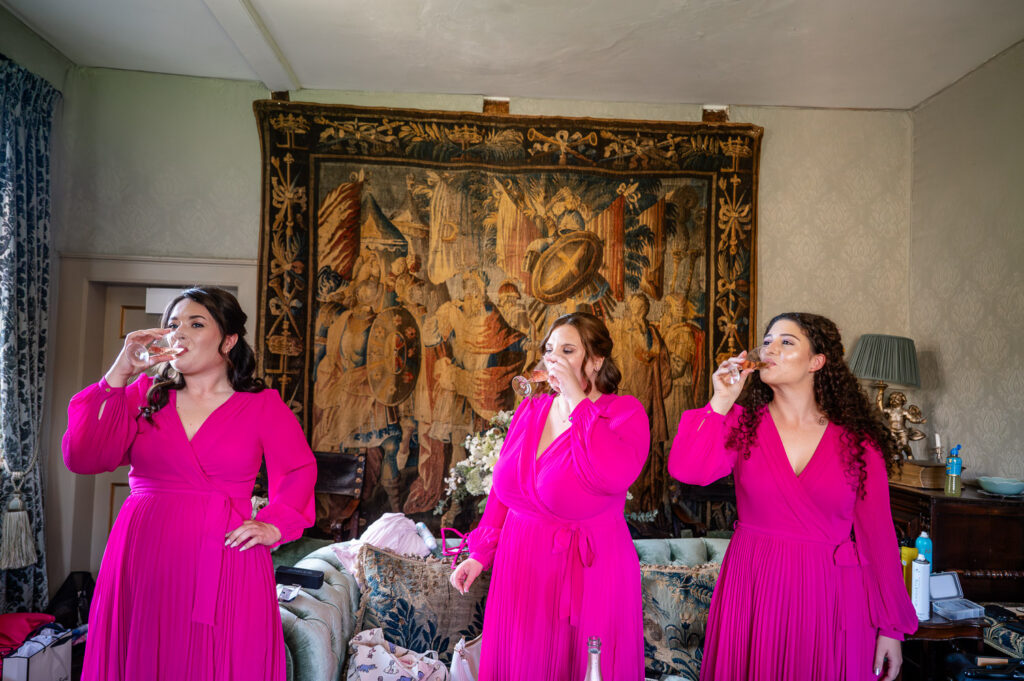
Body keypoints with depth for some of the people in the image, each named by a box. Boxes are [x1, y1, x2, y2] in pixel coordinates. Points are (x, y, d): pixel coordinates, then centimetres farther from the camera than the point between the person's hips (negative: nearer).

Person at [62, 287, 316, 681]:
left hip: (224, 559, -2)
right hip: (144, 557, 2)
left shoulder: (263, 405, 3)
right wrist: (117, 375, -7)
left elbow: (299, 471, 9)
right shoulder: (144, 394, 8)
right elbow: (81, 458, -3)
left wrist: (274, 525, -5)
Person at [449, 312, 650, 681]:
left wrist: (578, 400, -24)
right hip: (520, 568, 5)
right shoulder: (529, 410, 5)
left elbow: (616, 476, -31)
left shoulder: (625, 411, -10)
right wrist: (480, 553, 8)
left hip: (587, 572, -4)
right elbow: (503, 488, 11)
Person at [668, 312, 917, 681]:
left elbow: (878, 533, -1)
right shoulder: (743, 422, 0)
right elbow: (686, 469, -16)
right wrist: (720, 402, -18)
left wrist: (891, 628, 0)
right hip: (754, 590, 1)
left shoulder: (858, 440, -3)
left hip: (832, 597, -1)